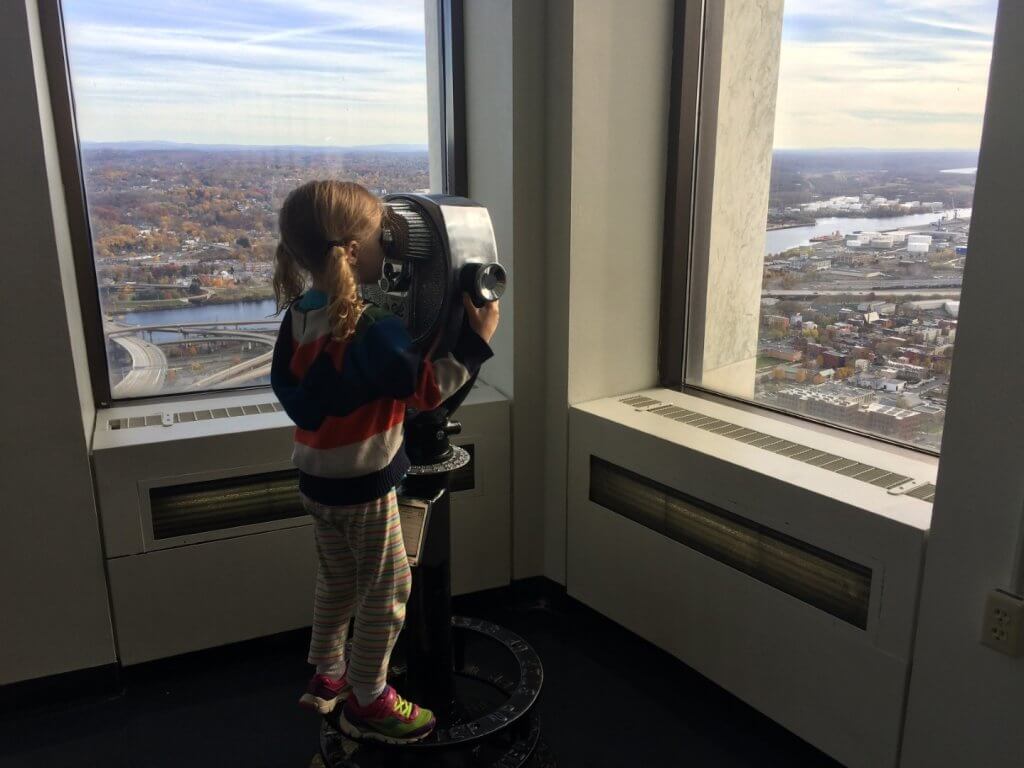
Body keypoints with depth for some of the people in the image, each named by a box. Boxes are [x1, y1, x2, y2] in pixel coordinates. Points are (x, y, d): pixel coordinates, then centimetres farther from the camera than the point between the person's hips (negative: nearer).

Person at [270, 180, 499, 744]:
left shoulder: (299, 315, -2)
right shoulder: (372, 332, -27)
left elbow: (286, 383, 9)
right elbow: (428, 388, -21)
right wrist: (476, 339, -16)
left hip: (315, 478, 8)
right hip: (363, 485, -8)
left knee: (337, 581, 24)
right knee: (387, 590, 9)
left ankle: (325, 676, 39)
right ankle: (366, 702, 23)